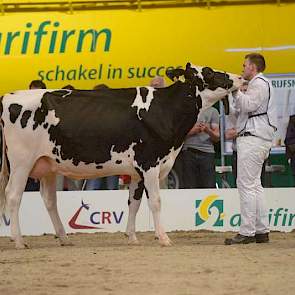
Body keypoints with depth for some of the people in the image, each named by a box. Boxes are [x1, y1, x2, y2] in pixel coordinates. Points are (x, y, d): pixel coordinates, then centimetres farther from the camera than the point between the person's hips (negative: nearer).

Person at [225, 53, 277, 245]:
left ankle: (247, 232, -14)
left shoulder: (259, 83, -7)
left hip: (253, 138, -11)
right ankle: (262, 231, 11)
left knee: (247, 184, -11)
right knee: (254, 184, 11)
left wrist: (236, 91, -12)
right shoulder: (262, 84, 25)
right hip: (256, 137, 11)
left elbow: (248, 105, -21)